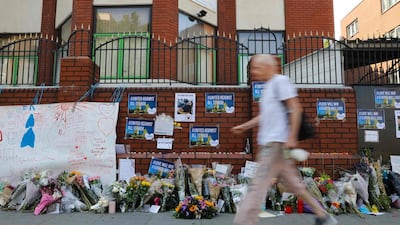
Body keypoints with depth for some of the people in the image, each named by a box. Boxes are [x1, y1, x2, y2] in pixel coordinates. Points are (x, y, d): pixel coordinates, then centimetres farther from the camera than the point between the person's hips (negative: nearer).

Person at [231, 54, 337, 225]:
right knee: (293, 184, 15)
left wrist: (291, 137, -21)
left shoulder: (280, 80, -7)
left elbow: (295, 108, -14)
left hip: (277, 143, -9)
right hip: (269, 143, 9)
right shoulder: (268, 86, 19)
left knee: (258, 185, -9)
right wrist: (244, 126, 21)